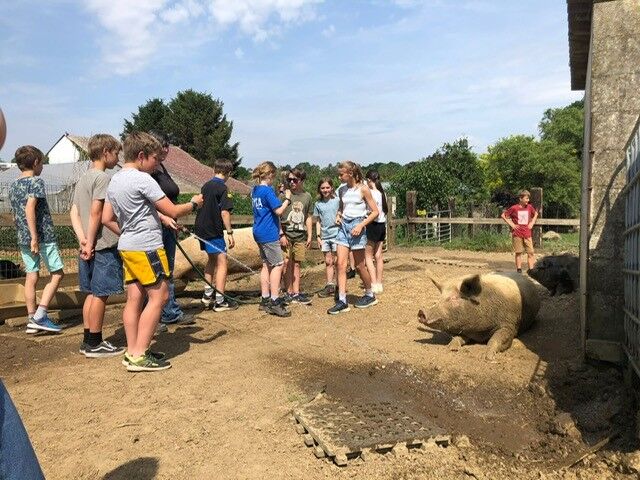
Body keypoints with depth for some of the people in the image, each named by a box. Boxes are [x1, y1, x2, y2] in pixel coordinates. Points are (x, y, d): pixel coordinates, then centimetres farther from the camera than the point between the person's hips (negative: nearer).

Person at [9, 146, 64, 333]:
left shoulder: (13, 186, 15)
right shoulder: (36, 182, -10)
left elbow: (16, 215, 18)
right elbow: (30, 208, -21)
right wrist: (35, 237, -23)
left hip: (22, 238, 8)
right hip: (43, 236, -7)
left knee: (31, 276, 11)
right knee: (57, 274, 3)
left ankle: (31, 320, 14)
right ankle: (40, 316, -5)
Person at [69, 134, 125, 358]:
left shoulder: (83, 179, 16)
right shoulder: (102, 177, -11)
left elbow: (74, 213, 10)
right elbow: (96, 213, -18)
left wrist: (82, 239, 0)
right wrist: (90, 242, -14)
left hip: (89, 247, 9)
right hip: (104, 246, -9)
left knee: (92, 293, 14)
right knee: (100, 294, -1)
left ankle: (88, 341, 22)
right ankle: (94, 344, 7)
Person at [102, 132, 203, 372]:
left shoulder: (114, 181, 13)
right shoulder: (143, 179, -14)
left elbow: (107, 219, 16)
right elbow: (173, 211, -14)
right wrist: (194, 203, 2)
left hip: (127, 247, 9)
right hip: (146, 247, -9)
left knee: (134, 298, 10)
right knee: (159, 296, -4)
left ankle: (132, 351, 15)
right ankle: (139, 355, -3)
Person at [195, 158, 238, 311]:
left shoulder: (205, 186, 10)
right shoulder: (222, 188, -13)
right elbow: (224, 212, -18)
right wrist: (230, 232, -15)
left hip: (201, 228, 9)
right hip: (214, 231, -8)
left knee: (212, 259, 22)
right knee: (222, 262, -3)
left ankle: (207, 294, 26)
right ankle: (220, 301, -4)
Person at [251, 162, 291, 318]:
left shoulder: (255, 190, 12)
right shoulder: (268, 190, -15)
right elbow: (279, 211, -17)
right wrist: (287, 198, -4)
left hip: (259, 233, 9)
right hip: (269, 234, -9)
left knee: (266, 265, 13)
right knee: (277, 265, -5)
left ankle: (265, 300, 17)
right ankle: (274, 302, -6)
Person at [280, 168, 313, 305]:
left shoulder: (307, 196, 9)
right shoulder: (284, 195, -3)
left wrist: (310, 235, 11)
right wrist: (281, 235, -9)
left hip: (300, 235, 3)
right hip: (286, 233, -3)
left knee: (296, 264, 7)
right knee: (287, 263, -4)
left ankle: (296, 293, 13)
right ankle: (289, 293, 6)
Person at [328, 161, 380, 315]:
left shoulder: (363, 189, -7)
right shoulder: (342, 190, 8)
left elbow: (375, 211, -6)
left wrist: (361, 225, -16)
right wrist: (338, 216, 3)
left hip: (356, 226, -5)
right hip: (344, 226, 5)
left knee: (359, 266, 4)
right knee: (341, 264, -5)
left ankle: (370, 295, 25)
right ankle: (342, 301, -3)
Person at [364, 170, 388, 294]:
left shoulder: (372, 193, -16)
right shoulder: (382, 193, 9)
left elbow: (376, 213, -21)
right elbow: (385, 211, 10)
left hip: (374, 225, -8)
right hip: (382, 225, 8)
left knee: (368, 256, 1)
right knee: (378, 256, 11)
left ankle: (374, 285, -1)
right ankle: (379, 284, 16)